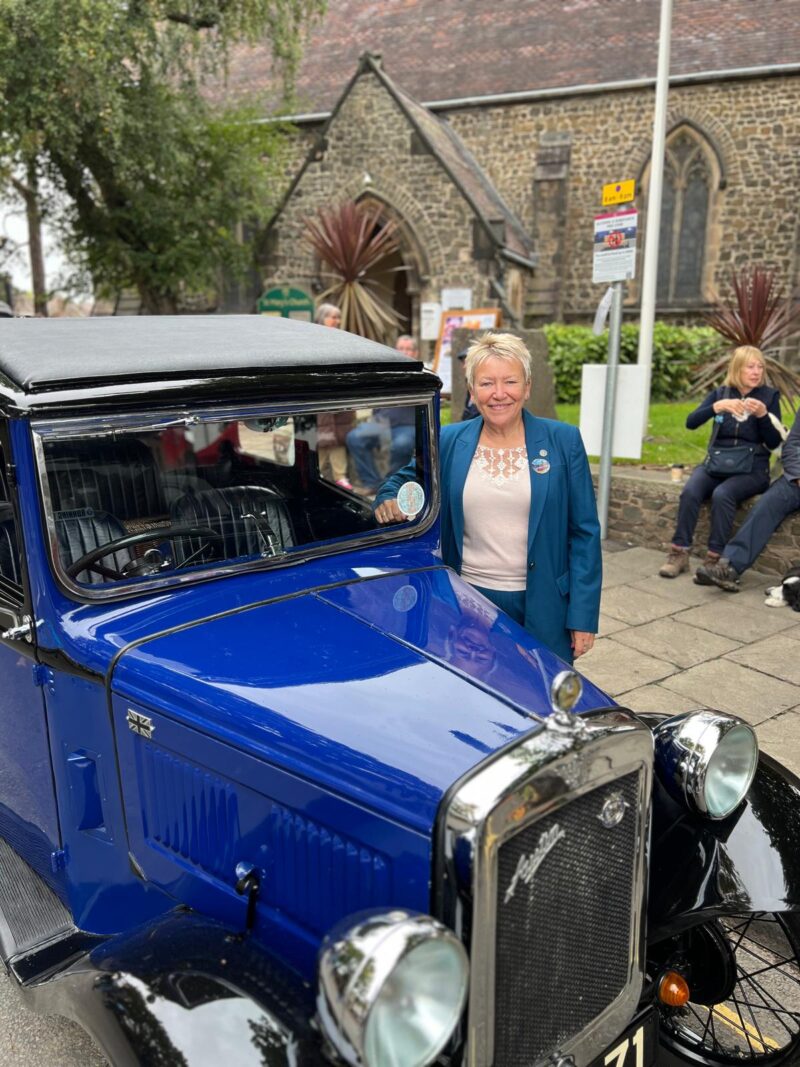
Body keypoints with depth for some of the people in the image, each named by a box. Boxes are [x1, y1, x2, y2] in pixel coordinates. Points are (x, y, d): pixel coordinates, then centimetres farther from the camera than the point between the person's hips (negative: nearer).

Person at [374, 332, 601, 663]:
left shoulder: (563, 441, -3)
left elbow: (584, 533, -2)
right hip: (468, 601, 1)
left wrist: (583, 617, -6)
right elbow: (404, 478, 16)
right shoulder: (449, 441, 0)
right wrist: (389, 499, -10)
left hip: (542, 608, -1)